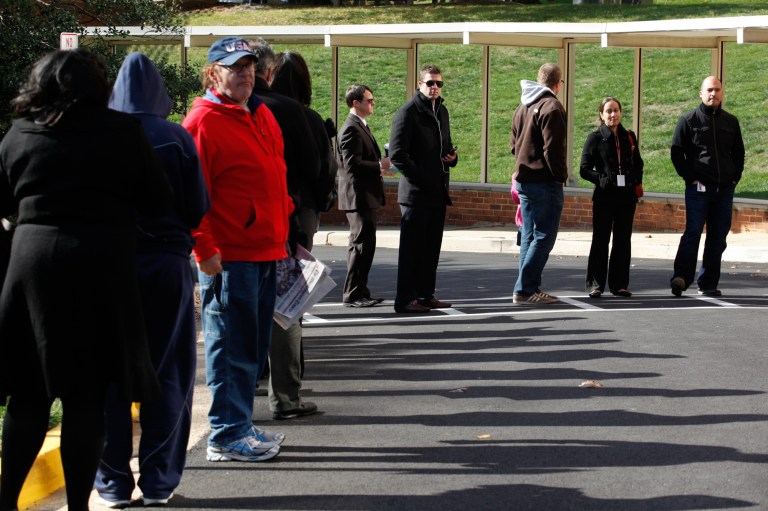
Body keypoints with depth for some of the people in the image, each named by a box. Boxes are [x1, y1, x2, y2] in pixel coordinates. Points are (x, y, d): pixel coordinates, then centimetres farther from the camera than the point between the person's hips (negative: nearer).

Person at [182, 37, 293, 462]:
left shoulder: (262, 115, 17)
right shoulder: (203, 121, -10)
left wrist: (283, 231, 18)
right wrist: (205, 248, -18)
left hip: (266, 251, 9)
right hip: (228, 255, -9)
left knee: (254, 346, 15)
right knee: (231, 346, -2)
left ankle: (240, 425, 27)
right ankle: (226, 436, 9)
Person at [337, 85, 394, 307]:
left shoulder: (361, 127, 19)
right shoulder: (351, 129, -14)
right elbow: (352, 164, -22)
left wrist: (380, 168, 11)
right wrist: (379, 166, -16)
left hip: (366, 197, 11)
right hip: (359, 196, -11)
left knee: (361, 245, 14)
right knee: (362, 244, -9)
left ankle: (359, 293, 21)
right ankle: (352, 294, -4)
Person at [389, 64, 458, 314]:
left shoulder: (442, 111, 17)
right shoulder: (407, 112, -8)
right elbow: (397, 153, -13)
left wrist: (452, 156, 5)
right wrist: (419, 178, -16)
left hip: (437, 191, 8)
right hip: (415, 192, -8)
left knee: (432, 246, 12)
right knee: (411, 246, -4)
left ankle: (426, 294, 20)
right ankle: (405, 299, 1)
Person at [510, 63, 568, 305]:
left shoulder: (523, 106, 15)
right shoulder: (552, 107, -12)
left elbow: (514, 144, 19)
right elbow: (553, 148, -18)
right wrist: (561, 175, -9)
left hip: (524, 180, 9)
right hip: (545, 182, -8)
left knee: (529, 236, 12)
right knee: (544, 236, -5)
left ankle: (530, 288, 14)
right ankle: (524, 289, -8)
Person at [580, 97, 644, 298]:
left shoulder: (629, 137, 12)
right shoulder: (595, 138, 1)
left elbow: (638, 164, 22)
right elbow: (585, 169, -2)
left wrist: (637, 182, 5)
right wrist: (602, 179, -14)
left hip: (627, 196, 4)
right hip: (604, 196, -4)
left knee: (623, 240, 6)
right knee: (601, 240, -1)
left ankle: (619, 284, 13)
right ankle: (595, 284, 4)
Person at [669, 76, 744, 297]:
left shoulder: (731, 122, 14)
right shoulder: (689, 120, 2)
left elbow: (738, 153, 22)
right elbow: (676, 152, 0)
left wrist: (735, 178, 9)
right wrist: (690, 178, -7)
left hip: (725, 189, 4)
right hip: (698, 188, -4)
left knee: (718, 237, 5)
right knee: (693, 233, -14)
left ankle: (708, 284, 11)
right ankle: (681, 277, -17)